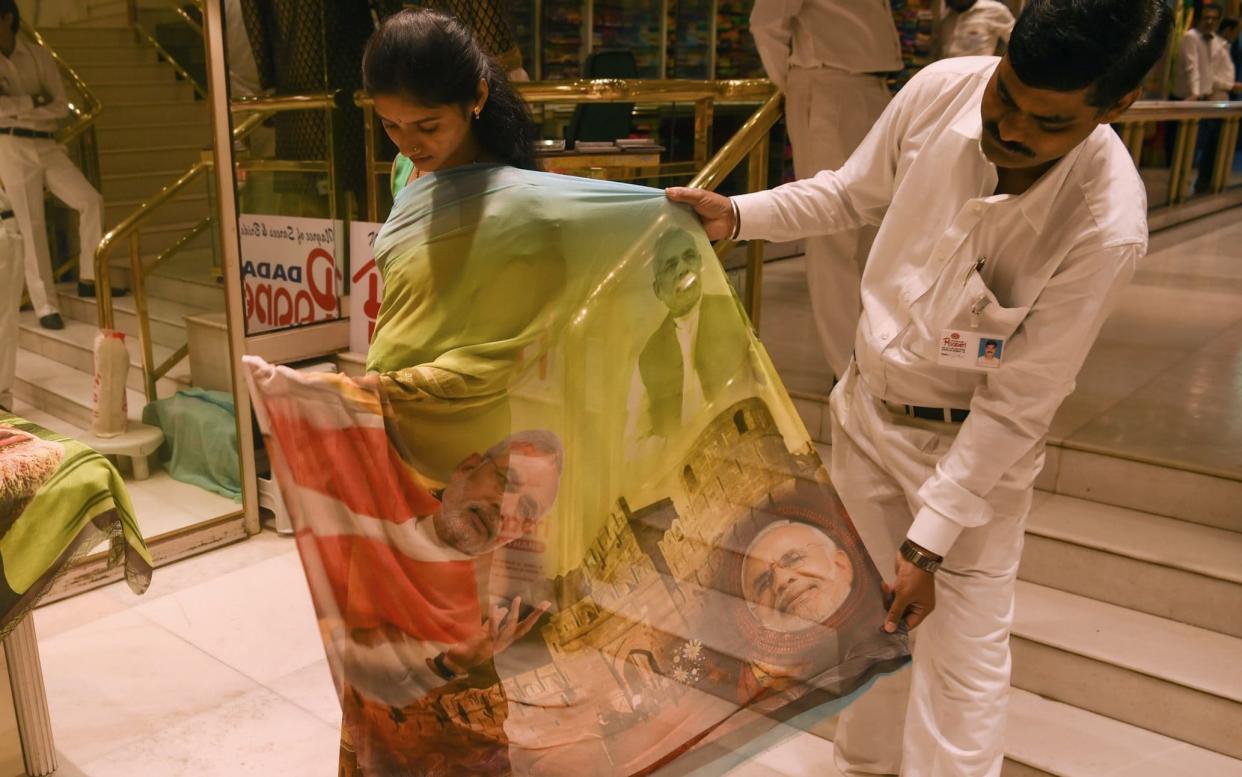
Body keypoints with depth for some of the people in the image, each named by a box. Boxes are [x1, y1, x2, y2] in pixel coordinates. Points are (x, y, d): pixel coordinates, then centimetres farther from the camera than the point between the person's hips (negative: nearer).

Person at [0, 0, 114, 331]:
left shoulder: (39, 56, 6)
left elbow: (61, 107, -1)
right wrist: (35, 101, -9)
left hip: (46, 145, 3)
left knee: (91, 201, -10)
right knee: (32, 227, -4)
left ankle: (88, 278, 2)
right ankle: (45, 306, 1)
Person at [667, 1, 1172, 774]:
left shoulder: (1107, 227, -28)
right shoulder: (940, 89, -17)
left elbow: (1016, 406, -22)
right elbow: (849, 195, 3)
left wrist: (927, 541, -20)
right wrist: (736, 215, -8)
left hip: (974, 445, -4)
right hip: (867, 406, 5)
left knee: (961, 659, 4)